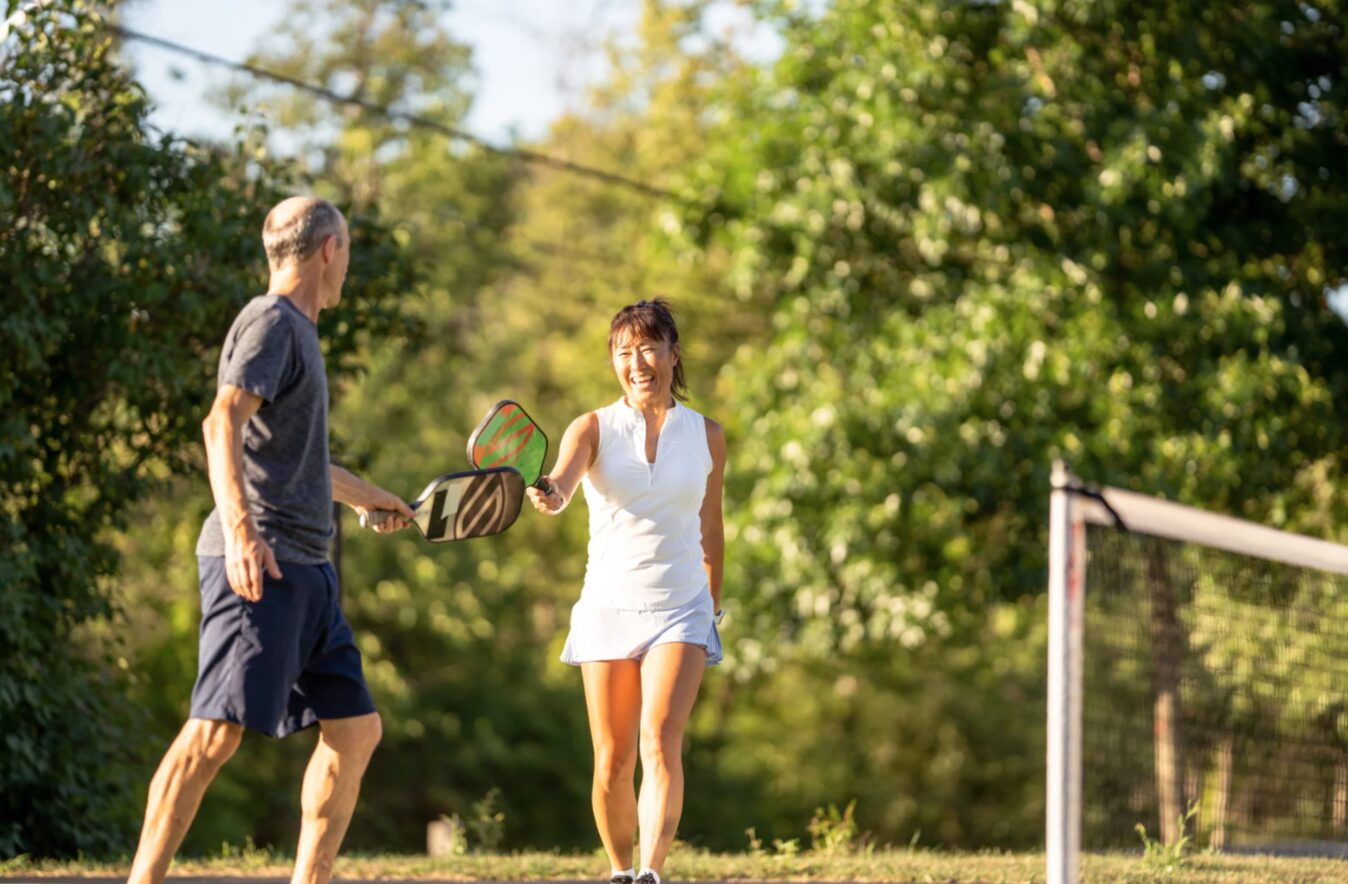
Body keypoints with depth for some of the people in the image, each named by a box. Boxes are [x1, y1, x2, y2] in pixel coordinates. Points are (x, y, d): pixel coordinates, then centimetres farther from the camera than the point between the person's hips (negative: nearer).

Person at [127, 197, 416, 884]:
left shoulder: (298, 332, 25)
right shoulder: (270, 322, -5)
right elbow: (222, 424, -21)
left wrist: (375, 498, 57)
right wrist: (240, 530, -34)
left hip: (305, 569, 10)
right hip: (259, 564, -10)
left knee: (355, 730, 8)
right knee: (216, 732, -16)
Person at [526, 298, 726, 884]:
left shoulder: (707, 436, 5)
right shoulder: (593, 429, -1)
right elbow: (561, 484, -22)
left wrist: (713, 609, 22)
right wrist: (548, 496, -46)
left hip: (680, 609, 0)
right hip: (608, 609, 0)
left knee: (661, 742, -18)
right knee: (612, 762, 1)